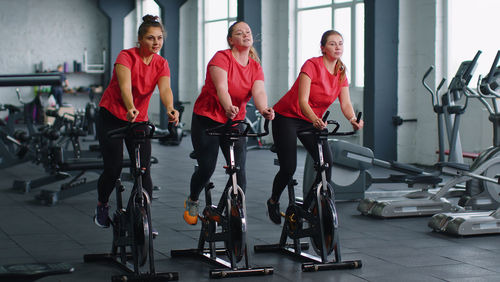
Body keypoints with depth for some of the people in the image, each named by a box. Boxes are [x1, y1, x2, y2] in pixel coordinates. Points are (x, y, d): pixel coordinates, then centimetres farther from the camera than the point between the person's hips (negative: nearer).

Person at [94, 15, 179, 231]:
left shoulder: (161, 64, -5)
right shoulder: (126, 57, -18)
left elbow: (165, 89, -23)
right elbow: (125, 85, -34)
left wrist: (170, 108, -45)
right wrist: (130, 109, -54)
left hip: (140, 120, 4)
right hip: (111, 116, -4)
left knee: (144, 170, -6)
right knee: (113, 169, -7)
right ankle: (102, 206, 22)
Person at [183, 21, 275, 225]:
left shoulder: (255, 67, 0)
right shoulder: (221, 58, -14)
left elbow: (259, 92, -18)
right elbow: (221, 88, -29)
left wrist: (264, 110, -40)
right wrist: (229, 108, -49)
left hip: (235, 122, 4)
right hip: (207, 119, -4)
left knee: (239, 171, -8)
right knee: (206, 169, -2)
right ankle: (192, 201, 28)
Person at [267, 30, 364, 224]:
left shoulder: (341, 74, 0)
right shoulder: (312, 65, -21)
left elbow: (345, 103, -10)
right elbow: (302, 100, -29)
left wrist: (353, 119, -32)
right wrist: (315, 119, -47)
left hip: (313, 121, 6)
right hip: (287, 117, -6)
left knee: (326, 161, -14)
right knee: (288, 168, -10)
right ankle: (273, 202, 18)